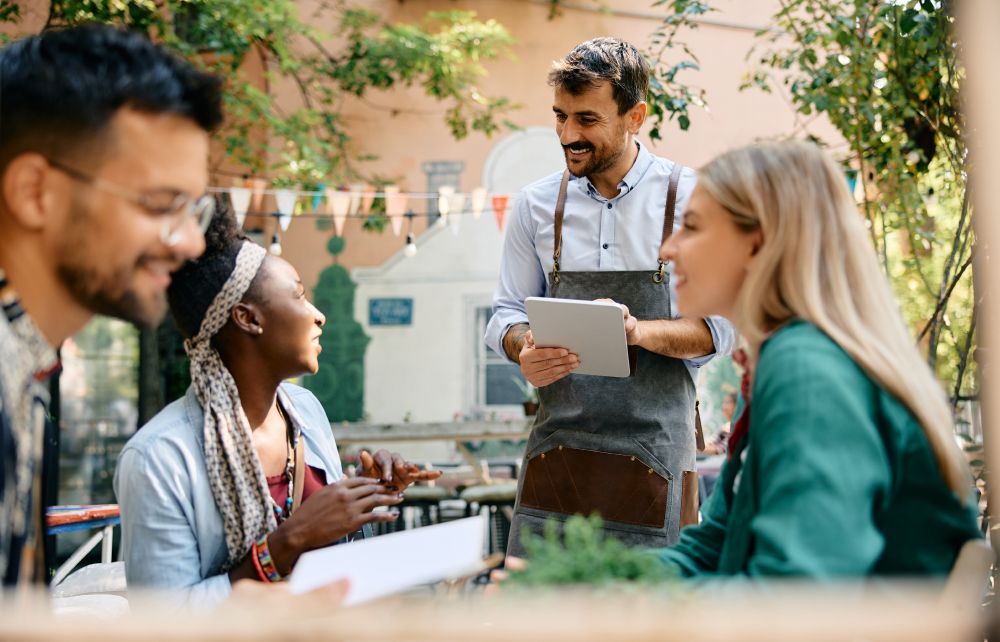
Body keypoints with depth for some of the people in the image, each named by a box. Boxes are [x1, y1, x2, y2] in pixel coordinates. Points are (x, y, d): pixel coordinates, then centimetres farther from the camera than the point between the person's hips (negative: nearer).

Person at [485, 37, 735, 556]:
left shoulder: (690, 198, -3)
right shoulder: (536, 204, 5)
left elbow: (718, 328, -4)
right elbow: (506, 313, 11)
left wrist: (640, 332, -23)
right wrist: (525, 352, -12)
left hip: (652, 449, -2)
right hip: (558, 442, 2)